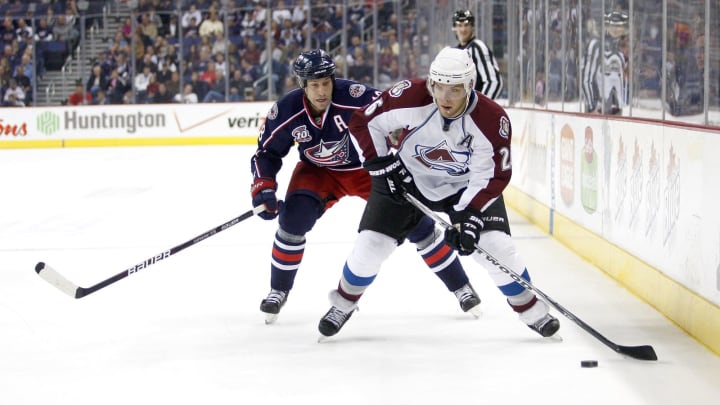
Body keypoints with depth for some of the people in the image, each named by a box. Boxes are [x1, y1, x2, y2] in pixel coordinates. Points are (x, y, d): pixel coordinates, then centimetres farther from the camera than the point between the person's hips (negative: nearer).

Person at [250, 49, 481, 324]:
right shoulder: (286, 111, -21)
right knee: (293, 219, -21)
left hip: (369, 167, -2)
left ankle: (460, 286, 9)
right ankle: (279, 291, 2)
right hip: (319, 172, 2)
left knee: (415, 223, -8)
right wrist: (263, 188, -19)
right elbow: (266, 152, -6)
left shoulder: (355, 97, -33)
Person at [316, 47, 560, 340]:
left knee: (495, 245, -13)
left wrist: (469, 214, -31)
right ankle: (343, 304, 20)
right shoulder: (409, 97, -28)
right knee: (372, 244, -8)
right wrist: (383, 164, -17)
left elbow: (494, 176, -20)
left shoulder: (493, 120, -27)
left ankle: (533, 311, 8)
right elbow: (363, 122, -14)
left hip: (467, 186, 0)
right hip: (406, 179, 0)